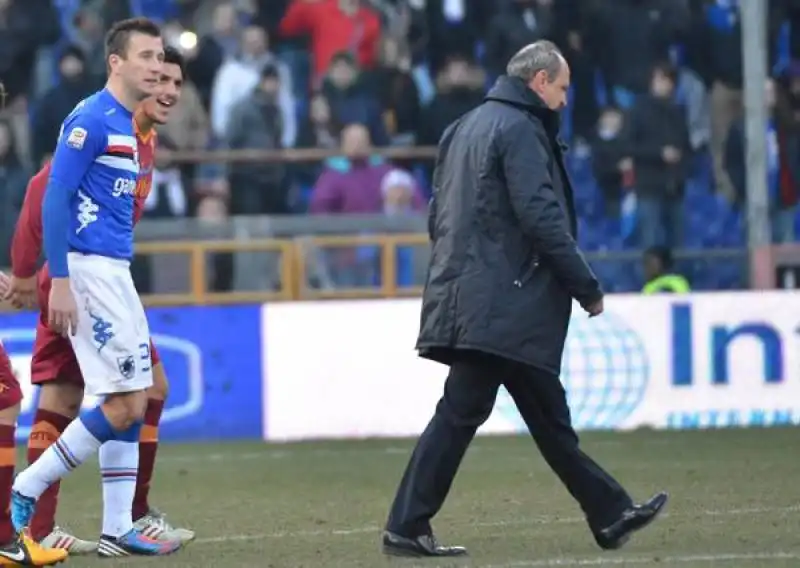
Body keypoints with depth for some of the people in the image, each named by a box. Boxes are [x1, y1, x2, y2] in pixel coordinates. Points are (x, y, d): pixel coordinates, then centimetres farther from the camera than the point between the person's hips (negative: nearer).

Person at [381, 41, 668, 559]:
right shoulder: (520, 130, -10)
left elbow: (439, 215, 21)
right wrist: (587, 288, -11)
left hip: (467, 297, 10)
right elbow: (542, 219, -17)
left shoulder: (465, 128, 19)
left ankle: (611, 515, 16)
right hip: (503, 305, -10)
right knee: (460, 413, -8)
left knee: (548, 414, 12)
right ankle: (408, 528, -9)